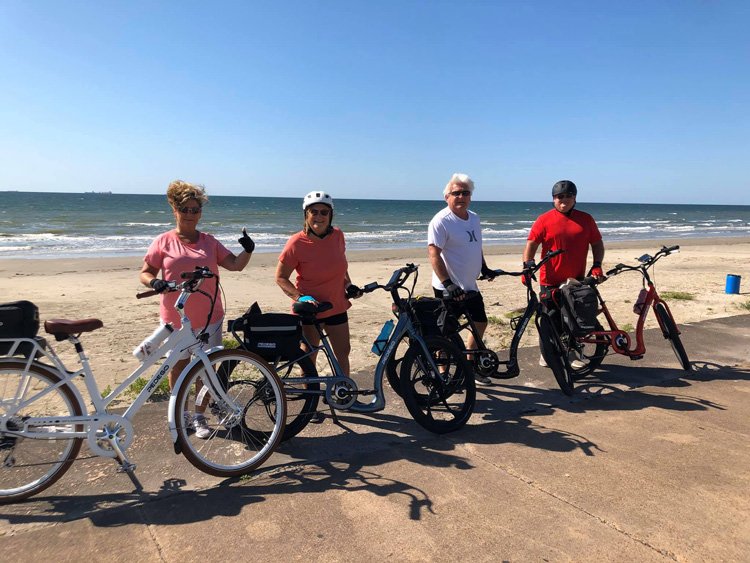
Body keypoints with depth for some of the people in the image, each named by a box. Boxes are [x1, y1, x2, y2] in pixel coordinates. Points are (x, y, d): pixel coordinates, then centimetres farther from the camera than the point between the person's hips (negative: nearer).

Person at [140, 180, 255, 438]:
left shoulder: (209, 242, 6)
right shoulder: (163, 242, -1)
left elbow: (235, 265, 1)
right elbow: (144, 273, 1)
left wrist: (247, 251, -18)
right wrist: (154, 282, -20)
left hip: (208, 318, 2)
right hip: (175, 319, -1)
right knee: (178, 367, 12)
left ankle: (199, 417, 23)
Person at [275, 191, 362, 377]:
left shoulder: (337, 235, -4)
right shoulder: (296, 243, -18)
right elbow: (281, 278, -12)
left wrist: (349, 285, 2)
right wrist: (300, 297, -24)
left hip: (337, 305, 5)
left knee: (343, 352, 14)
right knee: (308, 356, 9)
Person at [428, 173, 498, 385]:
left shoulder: (474, 218, 9)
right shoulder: (441, 221, -16)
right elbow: (434, 253, -23)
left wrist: (484, 268, 21)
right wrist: (447, 283, -29)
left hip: (469, 286, 9)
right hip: (449, 288, -8)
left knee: (480, 323, 18)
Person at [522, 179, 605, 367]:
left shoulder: (586, 219, 7)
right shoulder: (544, 220, -3)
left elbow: (597, 243, 13)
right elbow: (531, 244, -6)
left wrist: (597, 265, 1)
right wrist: (528, 264, -20)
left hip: (577, 281, 3)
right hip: (550, 282, -3)